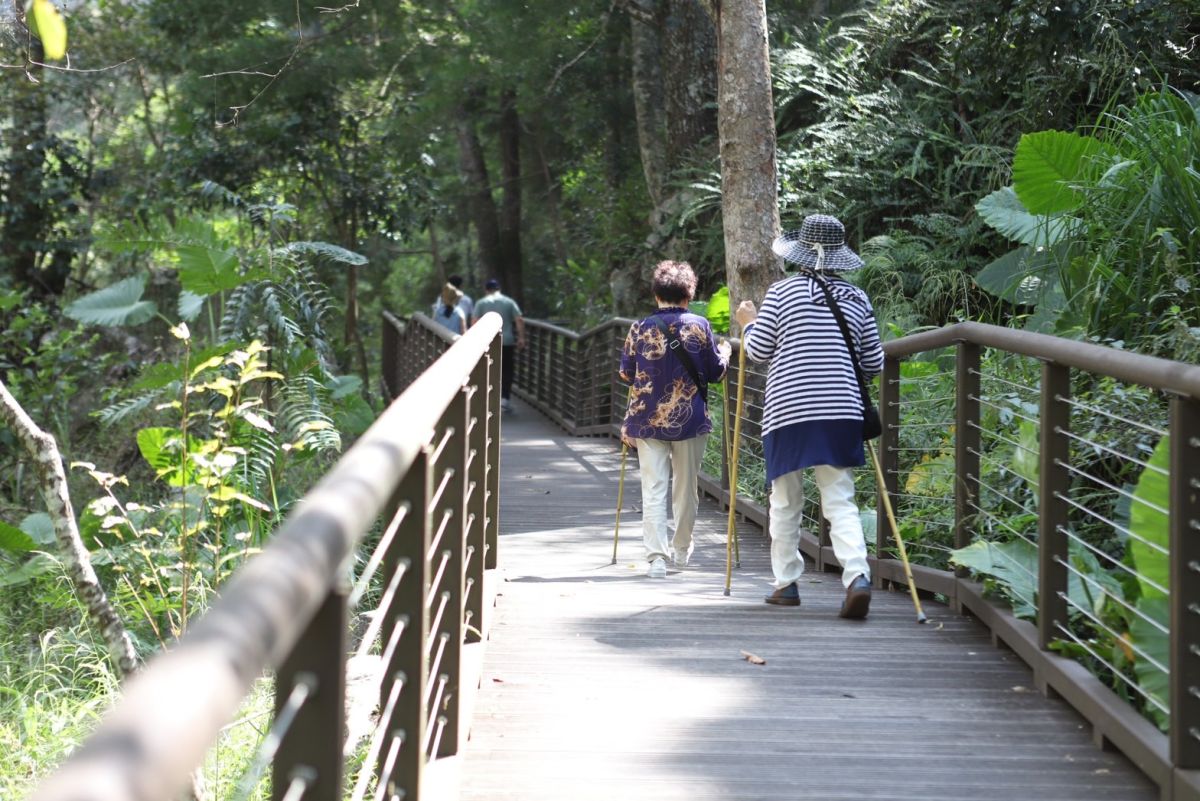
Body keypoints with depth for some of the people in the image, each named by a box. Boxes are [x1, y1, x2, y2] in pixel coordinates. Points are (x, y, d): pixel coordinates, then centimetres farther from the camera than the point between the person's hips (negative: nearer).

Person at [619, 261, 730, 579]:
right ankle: (682, 549, 31)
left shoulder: (641, 328, -4)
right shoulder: (700, 326, -4)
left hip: (649, 420, -1)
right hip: (690, 419, 1)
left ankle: (656, 556, -14)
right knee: (686, 486, 16)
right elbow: (715, 371, 4)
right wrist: (724, 352, 24)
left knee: (653, 489, -2)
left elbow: (626, 374, 3)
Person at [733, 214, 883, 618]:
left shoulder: (783, 292, -3)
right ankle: (858, 575, -19)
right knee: (840, 501, 0)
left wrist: (749, 323, 22)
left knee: (785, 501, 12)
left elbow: (759, 350, 3)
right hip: (841, 412, 2)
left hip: (788, 411, -2)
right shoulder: (857, 299, 7)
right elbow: (874, 363, 12)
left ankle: (786, 582, 17)